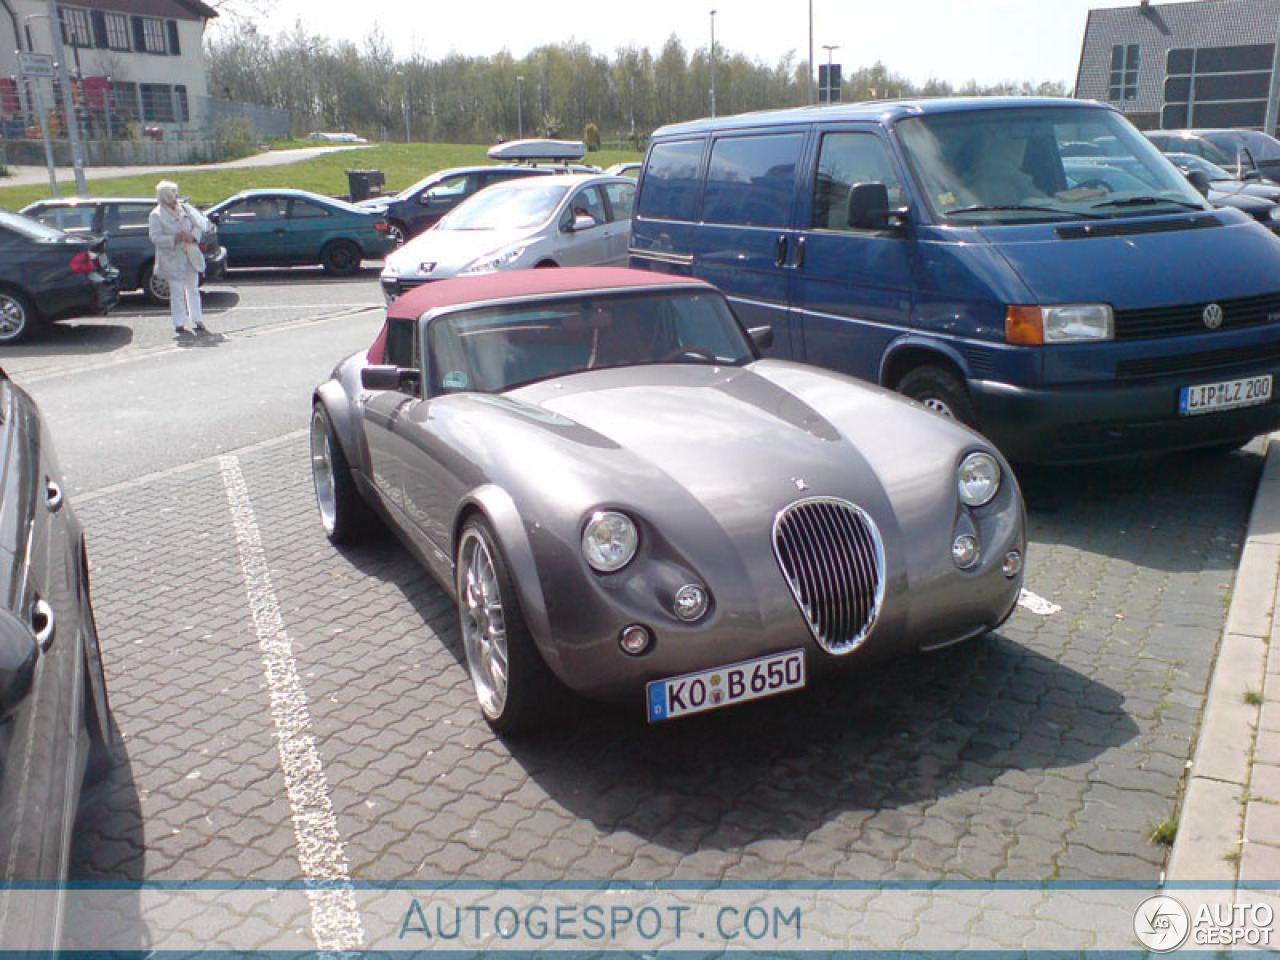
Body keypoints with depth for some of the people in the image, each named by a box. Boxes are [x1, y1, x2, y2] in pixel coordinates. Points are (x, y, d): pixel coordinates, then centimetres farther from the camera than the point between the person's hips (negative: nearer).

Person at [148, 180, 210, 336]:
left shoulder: (185, 208, 6)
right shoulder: (156, 215, -7)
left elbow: (202, 223, 6)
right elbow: (155, 237, -12)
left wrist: (193, 236, -12)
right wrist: (175, 238, -22)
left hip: (190, 257, 4)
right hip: (172, 260, -4)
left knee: (193, 289, 12)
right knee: (177, 292, -1)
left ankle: (198, 321, 21)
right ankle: (179, 325, 6)